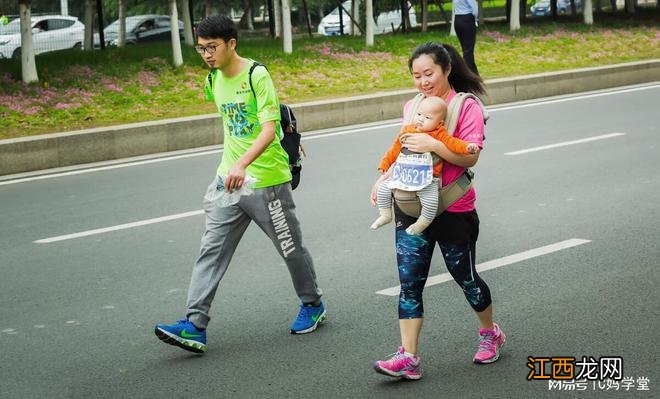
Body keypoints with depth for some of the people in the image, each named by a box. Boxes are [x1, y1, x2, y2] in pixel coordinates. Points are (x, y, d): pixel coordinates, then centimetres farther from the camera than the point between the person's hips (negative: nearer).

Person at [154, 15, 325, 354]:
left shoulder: (257, 75, -16)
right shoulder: (216, 80, 7)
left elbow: (269, 130, -25)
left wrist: (242, 164, -37)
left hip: (267, 180, -6)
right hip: (229, 177, 7)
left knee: (290, 248, 10)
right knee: (211, 250, -4)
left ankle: (312, 306, 33)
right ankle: (195, 325, -7)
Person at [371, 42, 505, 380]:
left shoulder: (466, 107, -10)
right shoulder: (411, 107, 7)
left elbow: (469, 157, -19)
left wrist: (432, 144, -30)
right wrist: (385, 177, 5)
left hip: (453, 210, -5)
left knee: (464, 276, 11)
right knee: (409, 282, -2)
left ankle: (490, 334, 36)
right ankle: (408, 357, -2)